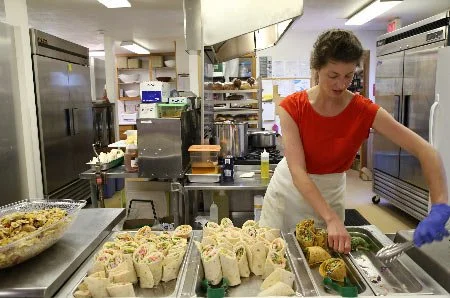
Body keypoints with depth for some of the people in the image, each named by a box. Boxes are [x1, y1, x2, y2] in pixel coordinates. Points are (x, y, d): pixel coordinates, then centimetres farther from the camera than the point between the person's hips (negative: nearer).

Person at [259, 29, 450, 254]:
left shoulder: (365, 112, -17)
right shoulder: (292, 107, -19)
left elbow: (426, 152, -20)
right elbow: (297, 171, -27)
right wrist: (331, 219, -35)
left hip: (330, 196, 1)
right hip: (288, 191, 0)